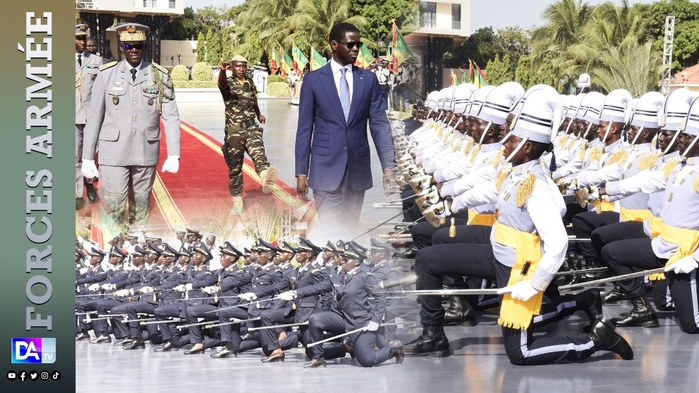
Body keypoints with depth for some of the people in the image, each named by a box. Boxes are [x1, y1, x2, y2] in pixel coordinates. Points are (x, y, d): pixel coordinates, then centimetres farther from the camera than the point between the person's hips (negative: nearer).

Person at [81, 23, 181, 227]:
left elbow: (171, 117, -1)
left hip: (146, 154, 1)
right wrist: (87, 158, -1)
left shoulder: (160, 76, 0)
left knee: (141, 206, 10)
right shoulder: (106, 74, -1)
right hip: (114, 153, -1)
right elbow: (94, 118, 1)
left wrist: (173, 155, -11)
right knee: (114, 209, -9)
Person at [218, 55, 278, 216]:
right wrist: (222, 70, -50)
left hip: (252, 129, 2)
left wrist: (258, 114, 51)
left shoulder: (250, 83, 15)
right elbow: (222, 82, -27)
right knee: (235, 167, 4)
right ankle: (237, 200, 18)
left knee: (258, 152, -29)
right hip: (234, 131, -2)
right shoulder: (228, 83, -1)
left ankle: (265, 175, -59)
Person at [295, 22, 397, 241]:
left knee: (351, 230, 9)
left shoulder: (368, 79, 7)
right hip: (327, 167, -3)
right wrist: (301, 172, -3)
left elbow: (380, 124, 4)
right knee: (329, 232, -7)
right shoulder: (313, 80, 1)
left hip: (358, 168, 3)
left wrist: (389, 166, -7)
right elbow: (304, 129, 1)